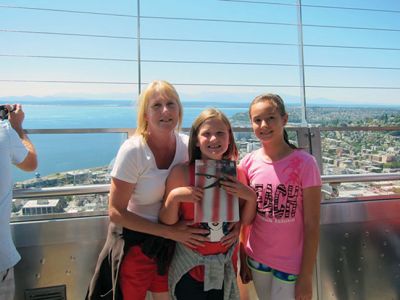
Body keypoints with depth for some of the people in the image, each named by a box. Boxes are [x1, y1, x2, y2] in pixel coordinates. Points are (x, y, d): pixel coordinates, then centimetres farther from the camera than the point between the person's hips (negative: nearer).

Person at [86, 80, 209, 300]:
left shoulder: (187, 146, -9)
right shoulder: (133, 151, -22)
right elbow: (116, 212, -19)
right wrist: (169, 232, -21)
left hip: (173, 242, 4)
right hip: (134, 243, -4)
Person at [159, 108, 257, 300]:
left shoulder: (236, 173, -7)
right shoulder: (181, 172, -16)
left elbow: (246, 221, 2)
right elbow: (166, 223, -9)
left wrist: (250, 196, -15)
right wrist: (174, 196, -26)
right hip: (190, 269, -2)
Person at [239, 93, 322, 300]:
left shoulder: (304, 163, -16)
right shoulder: (248, 163, -7)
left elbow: (312, 225, -13)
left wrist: (306, 276, -10)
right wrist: (243, 259, 5)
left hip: (291, 264, -3)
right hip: (256, 259, 3)